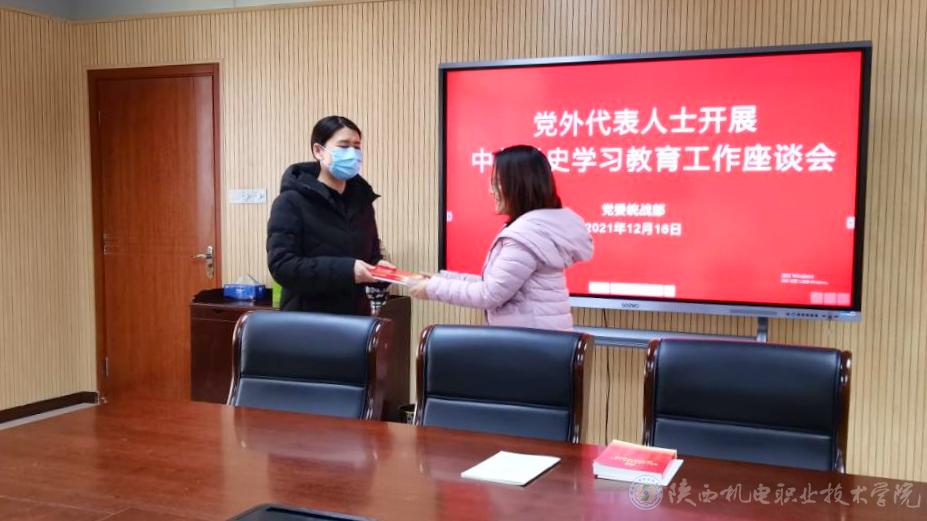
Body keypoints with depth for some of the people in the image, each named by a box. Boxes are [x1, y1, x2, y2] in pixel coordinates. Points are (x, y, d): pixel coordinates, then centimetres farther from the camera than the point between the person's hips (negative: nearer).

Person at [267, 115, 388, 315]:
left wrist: (378, 267, -3)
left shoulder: (361, 200, 11)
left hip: (355, 317, 6)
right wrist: (345, 270, -25)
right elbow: (281, 265, -17)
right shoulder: (291, 201, -8)